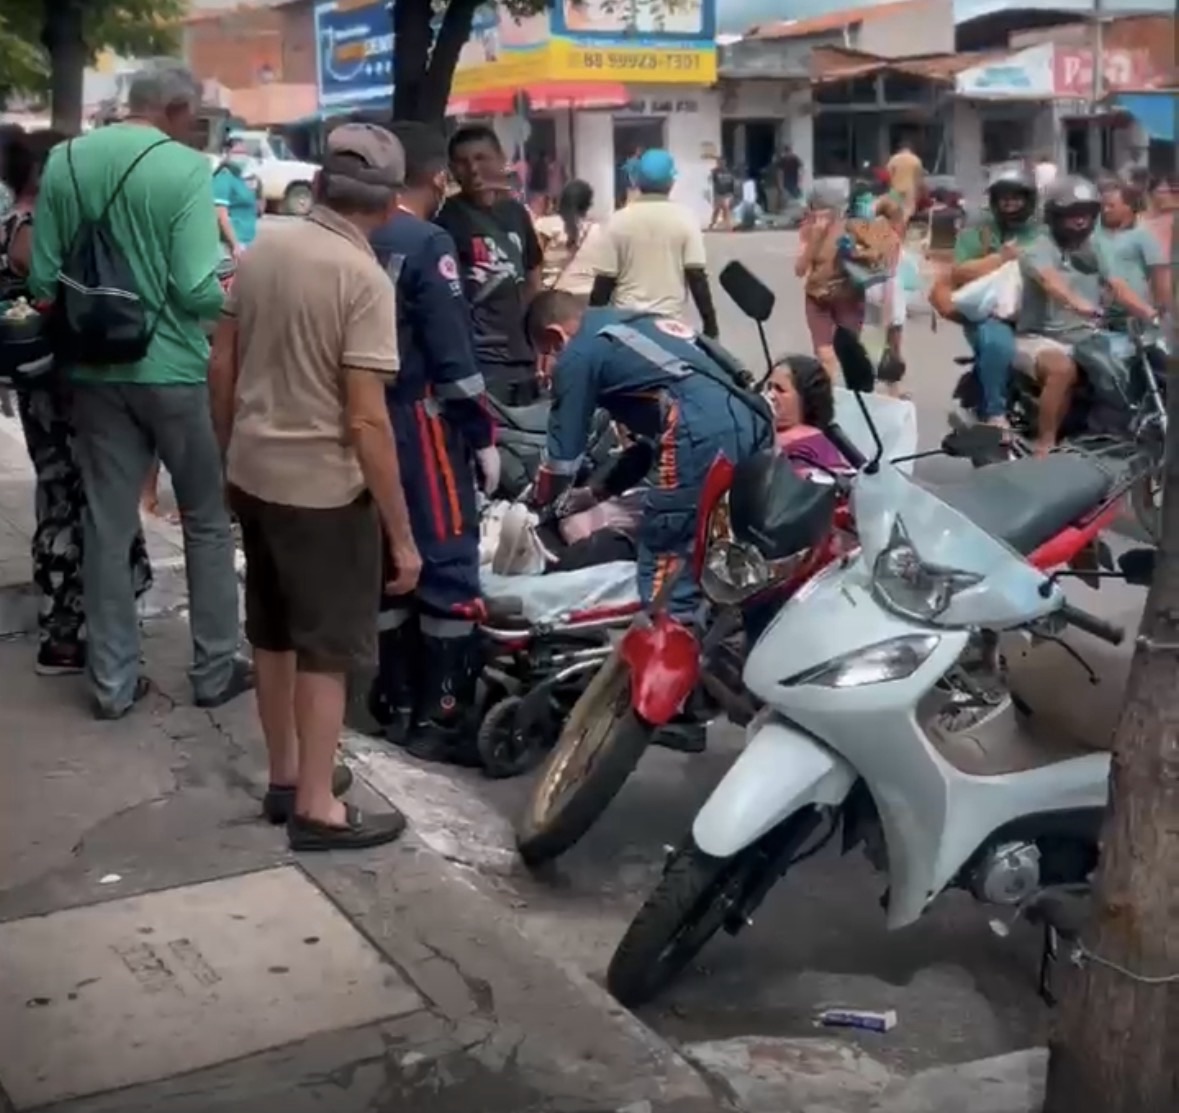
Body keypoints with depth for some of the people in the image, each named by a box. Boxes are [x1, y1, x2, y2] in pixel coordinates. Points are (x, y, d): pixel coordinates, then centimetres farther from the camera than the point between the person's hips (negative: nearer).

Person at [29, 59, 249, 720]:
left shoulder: (64, 162, 2)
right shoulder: (187, 169, -13)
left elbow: (43, 282, 3)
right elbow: (197, 291, -19)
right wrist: (226, 299, 3)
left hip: (97, 373, 4)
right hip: (173, 370, -4)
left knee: (108, 528, 11)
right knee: (208, 521, 12)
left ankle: (114, 682, 17)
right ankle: (215, 670, 19)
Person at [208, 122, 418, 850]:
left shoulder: (260, 253, 2)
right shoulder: (365, 278, -19)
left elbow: (222, 368, 8)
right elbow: (367, 419, -22)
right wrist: (402, 535, -17)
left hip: (254, 473, 7)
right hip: (325, 487, -7)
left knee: (274, 633, 19)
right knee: (328, 648, 4)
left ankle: (287, 775, 33)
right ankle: (317, 808, 12)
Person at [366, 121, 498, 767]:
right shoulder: (427, 244, -14)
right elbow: (451, 352, -17)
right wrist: (484, 436, -10)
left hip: (367, 419, 8)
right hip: (422, 419, -8)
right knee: (447, 561, -3)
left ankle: (395, 702, 19)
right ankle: (441, 716, -2)